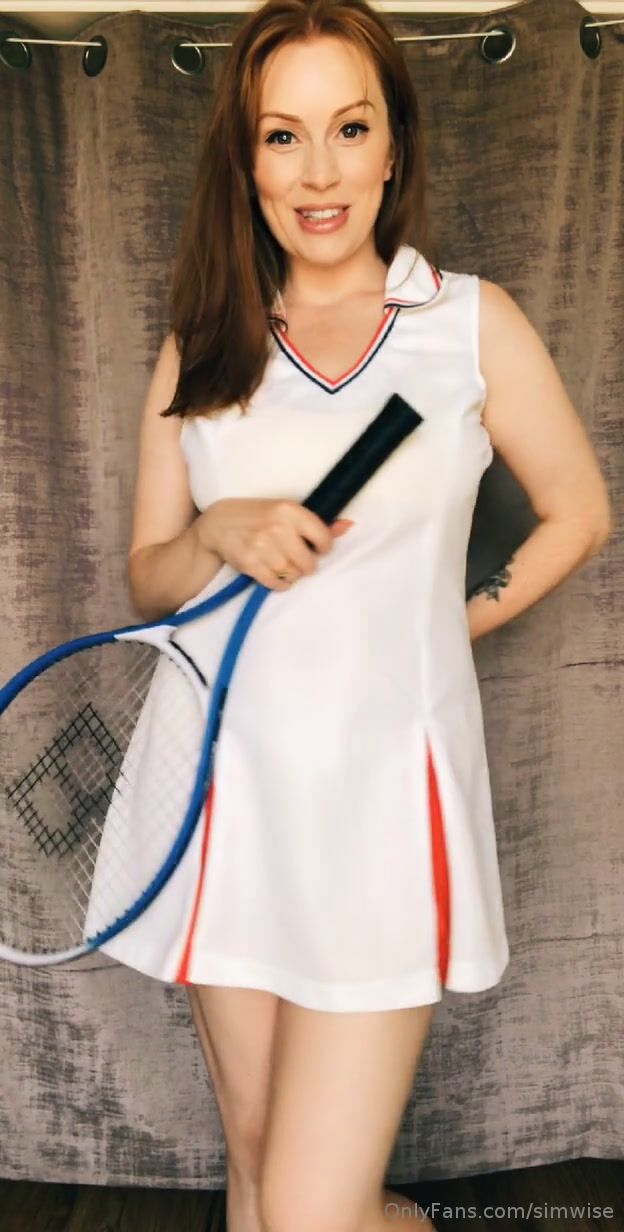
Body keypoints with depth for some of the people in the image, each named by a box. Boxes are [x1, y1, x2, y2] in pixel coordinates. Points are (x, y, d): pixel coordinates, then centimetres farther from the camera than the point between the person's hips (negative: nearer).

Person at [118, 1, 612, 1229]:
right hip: (230, 788, 3)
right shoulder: (199, 350, 7)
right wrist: (222, 535, -10)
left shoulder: (472, 321, 1)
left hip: (383, 791, -3)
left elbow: (578, 513, 11)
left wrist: (458, 622, 4)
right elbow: (147, 576, 9)